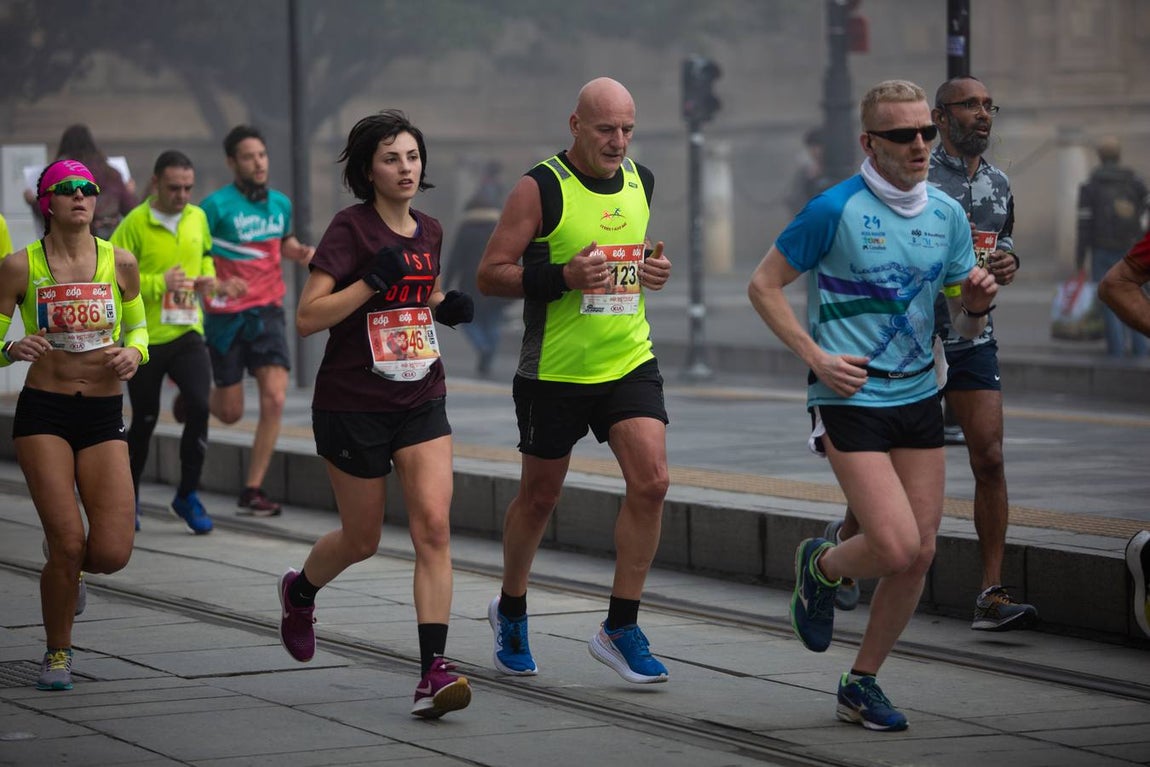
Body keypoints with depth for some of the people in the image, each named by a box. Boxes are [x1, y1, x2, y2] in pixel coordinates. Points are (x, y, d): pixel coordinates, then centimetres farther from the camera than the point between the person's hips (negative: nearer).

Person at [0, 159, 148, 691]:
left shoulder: (120, 263, 4)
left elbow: (138, 326, 18)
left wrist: (133, 353, -4)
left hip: (104, 414, 2)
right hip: (43, 412, -2)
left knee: (111, 554, -9)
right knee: (68, 542, -13)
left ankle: (66, 570, 30)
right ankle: (57, 654, 11)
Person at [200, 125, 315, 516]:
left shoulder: (280, 203, 5)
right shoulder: (217, 206, -12)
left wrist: (299, 251, 2)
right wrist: (217, 285, -26)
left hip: (267, 312, 4)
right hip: (226, 317, -4)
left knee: (274, 399, -12)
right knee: (230, 412, 4)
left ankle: (253, 490, -3)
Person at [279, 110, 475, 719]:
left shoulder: (429, 232, 7)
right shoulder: (351, 228, -11)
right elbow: (307, 318, -17)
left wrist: (447, 307, 4)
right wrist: (373, 281, -25)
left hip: (421, 401, 4)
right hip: (352, 405, -4)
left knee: (434, 526, -14)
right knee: (361, 540, 11)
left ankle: (434, 670, -17)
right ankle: (299, 590, 45)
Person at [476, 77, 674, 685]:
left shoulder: (641, 182, 7)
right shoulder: (540, 189, -11)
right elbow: (489, 274, -11)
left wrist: (654, 270, 2)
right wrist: (564, 276, -24)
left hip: (630, 362, 4)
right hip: (555, 370, -4)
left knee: (651, 482, -12)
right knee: (539, 496, 9)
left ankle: (620, 628, -2)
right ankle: (510, 612, 34)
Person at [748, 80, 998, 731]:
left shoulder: (948, 214, 7)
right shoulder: (837, 209, -10)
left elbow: (964, 326, 14)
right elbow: (765, 285, -3)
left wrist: (976, 305, -10)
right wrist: (816, 356, -12)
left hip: (919, 396, 6)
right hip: (851, 401, -6)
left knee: (921, 553, 2)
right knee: (895, 546, -16)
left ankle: (863, 684, 18)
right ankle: (821, 567, 19)